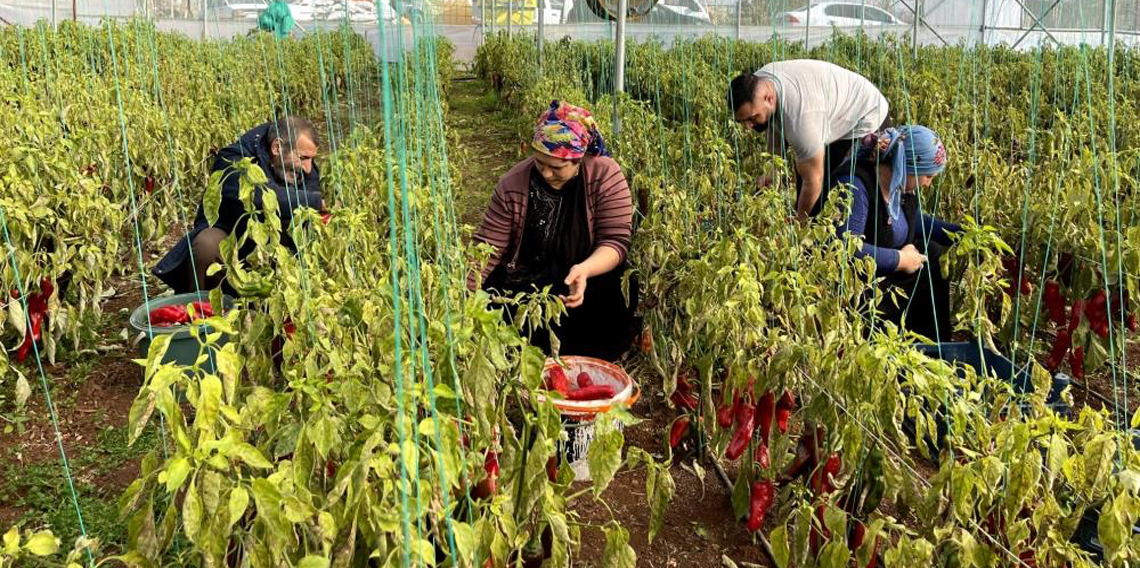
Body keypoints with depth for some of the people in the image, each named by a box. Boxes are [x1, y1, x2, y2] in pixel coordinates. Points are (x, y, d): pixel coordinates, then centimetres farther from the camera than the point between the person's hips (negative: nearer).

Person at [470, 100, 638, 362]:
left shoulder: (605, 175, -13)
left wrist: (585, 269, -36)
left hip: (591, 277, 0)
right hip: (525, 284, 1)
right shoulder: (514, 185, -10)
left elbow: (616, 242, -15)